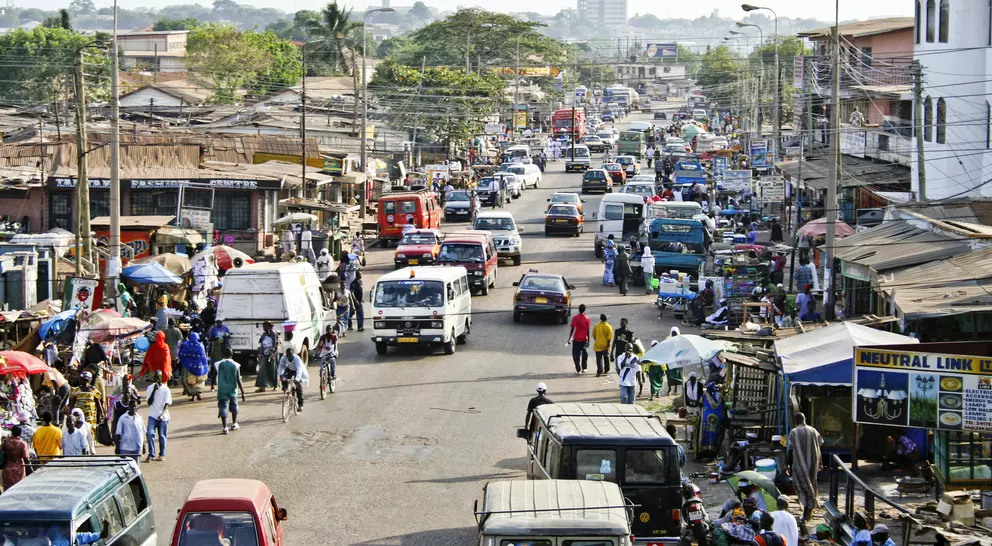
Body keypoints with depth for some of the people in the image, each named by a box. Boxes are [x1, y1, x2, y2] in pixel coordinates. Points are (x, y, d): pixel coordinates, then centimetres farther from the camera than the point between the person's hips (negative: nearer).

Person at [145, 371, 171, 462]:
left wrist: (162, 414, -25)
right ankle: (151, 454, -6)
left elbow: (167, 404, -10)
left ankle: (162, 454, 20)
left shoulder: (166, 389, -4)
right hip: (152, 416, 1)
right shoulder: (150, 388, 4)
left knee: (162, 436, 5)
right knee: (150, 434, -14)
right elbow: (149, 402, -2)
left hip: (163, 417, -1)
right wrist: (154, 390, -11)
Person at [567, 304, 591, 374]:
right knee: (584, 353, 20)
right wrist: (588, 340, 1)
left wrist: (569, 339, 0)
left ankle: (578, 370, 0)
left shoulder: (575, 318, -10)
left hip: (576, 339, -2)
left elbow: (572, 329, -8)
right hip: (584, 339, 2)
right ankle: (583, 369, 24)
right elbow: (588, 330, -5)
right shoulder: (587, 318, -7)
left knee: (576, 354, 4)